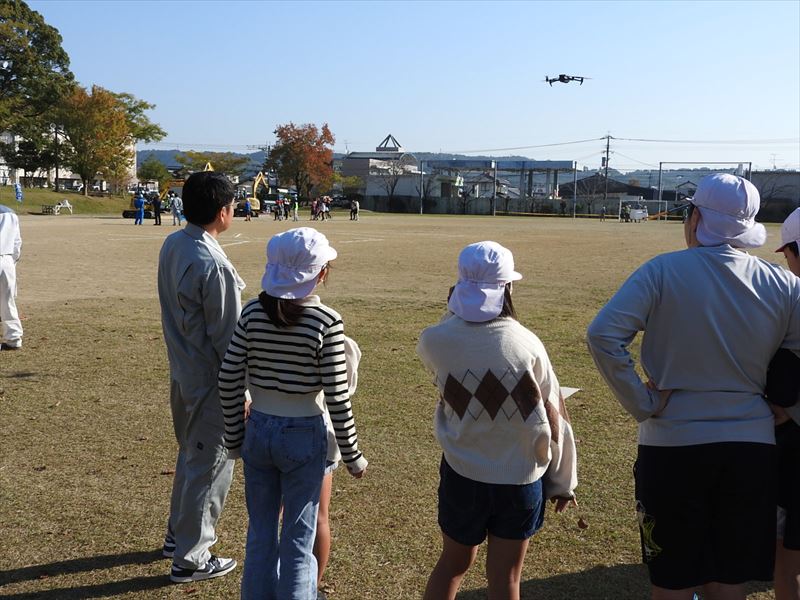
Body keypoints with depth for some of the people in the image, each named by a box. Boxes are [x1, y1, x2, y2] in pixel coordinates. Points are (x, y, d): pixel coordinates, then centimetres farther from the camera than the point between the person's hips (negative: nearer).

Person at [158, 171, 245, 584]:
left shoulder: (172, 245, 1)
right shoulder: (214, 266, -26)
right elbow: (228, 337, -21)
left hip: (181, 372, 9)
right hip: (211, 380, -9)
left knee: (191, 454, 25)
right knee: (210, 466, 6)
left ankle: (177, 534, 41)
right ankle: (190, 559, 19)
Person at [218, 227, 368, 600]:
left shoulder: (253, 313, -5)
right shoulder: (327, 322, -16)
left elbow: (228, 381, -2)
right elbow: (337, 397, -14)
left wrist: (234, 436, 11)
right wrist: (352, 455, -3)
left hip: (258, 431, 4)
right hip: (304, 435, -3)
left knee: (261, 530, 19)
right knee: (299, 535, 12)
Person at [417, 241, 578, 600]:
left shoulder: (435, 341, -13)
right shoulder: (526, 344, -15)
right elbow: (554, 417, -6)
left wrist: (456, 312, 3)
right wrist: (563, 481, 6)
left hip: (463, 475, 1)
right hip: (522, 478, -1)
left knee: (452, 564, 23)